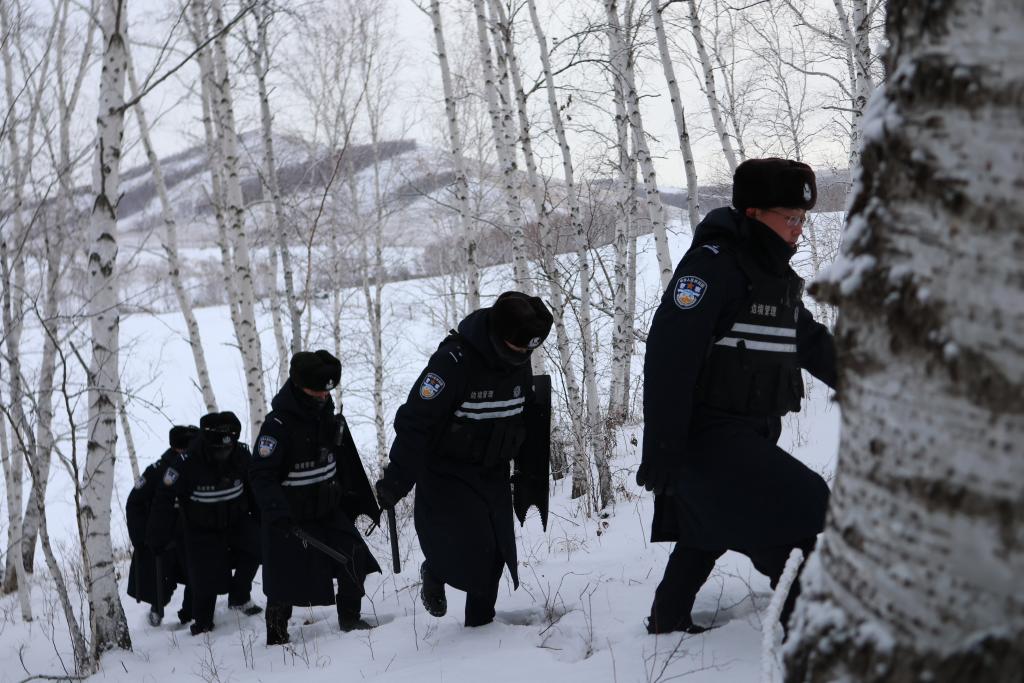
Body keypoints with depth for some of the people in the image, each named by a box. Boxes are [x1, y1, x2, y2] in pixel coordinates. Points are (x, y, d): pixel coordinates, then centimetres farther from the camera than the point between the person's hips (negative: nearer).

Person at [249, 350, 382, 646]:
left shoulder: (327, 416, 3)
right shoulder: (278, 424, -19)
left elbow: (347, 463, 14)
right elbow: (261, 474, -22)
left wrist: (364, 501, 18)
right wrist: (279, 515, -32)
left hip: (329, 509, 6)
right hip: (290, 518, -6)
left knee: (355, 560, -3)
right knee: (287, 578, 1)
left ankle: (349, 619, 16)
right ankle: (276, 637, 19)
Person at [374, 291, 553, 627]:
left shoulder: (518, 361, -3)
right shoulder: (453, 360, -25)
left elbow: (526, 416, 14)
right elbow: (415, 422, -24)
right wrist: (396, 482, -24)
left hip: (493, 474, 6)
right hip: (447, 474, -6)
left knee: (494, 555, 5)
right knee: (464, 551, -14)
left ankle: (479, 625, 22)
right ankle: (434, 574, 20)